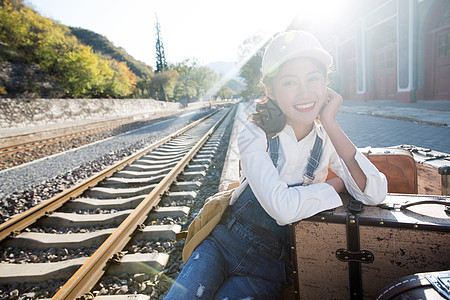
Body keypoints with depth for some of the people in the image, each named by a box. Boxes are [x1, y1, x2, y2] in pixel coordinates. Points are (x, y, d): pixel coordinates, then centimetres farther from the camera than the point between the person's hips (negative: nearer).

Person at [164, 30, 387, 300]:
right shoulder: (256, 134, -13)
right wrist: (336, 183, -12)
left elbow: (375, 194, -18)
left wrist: (331, 124, -20)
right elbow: (283, 207, -28)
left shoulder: (327, 140, -3)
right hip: (224, 243, -1)